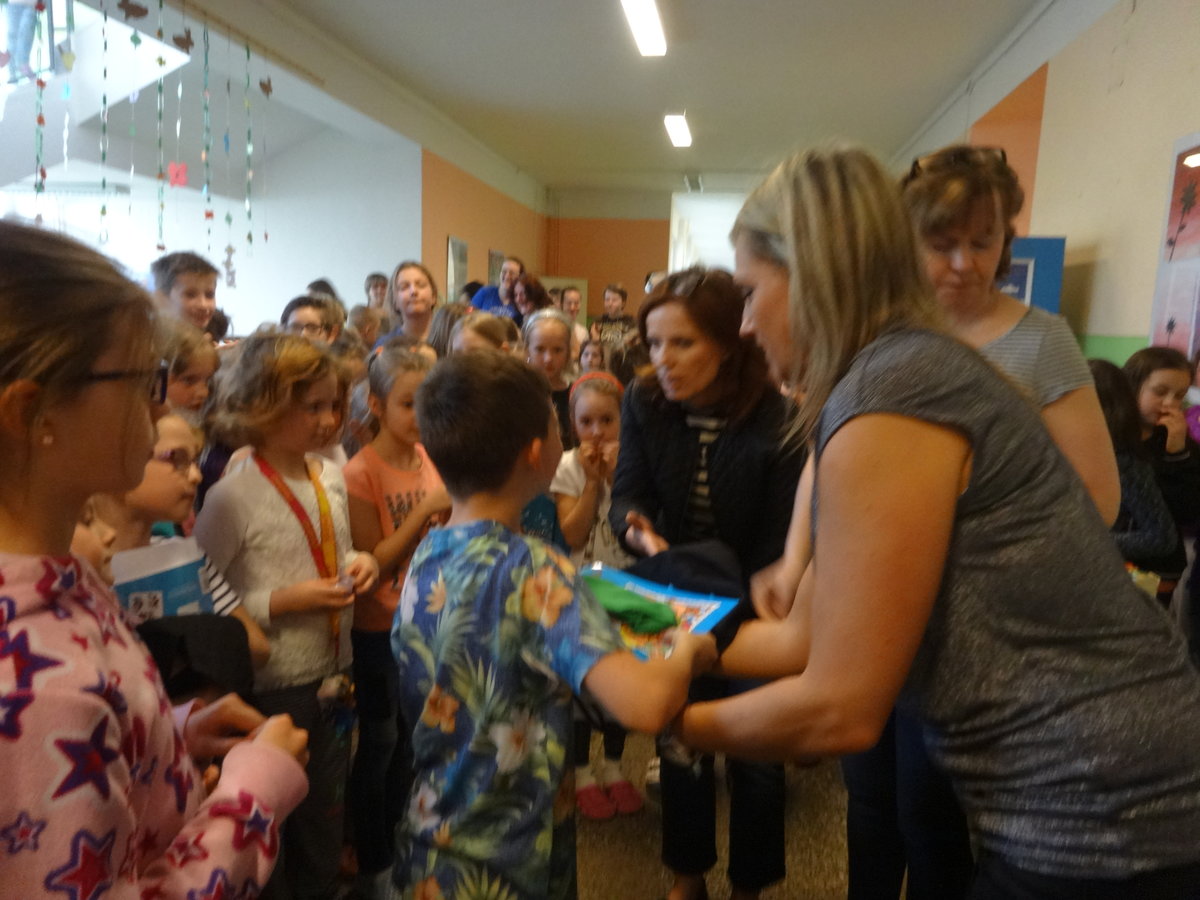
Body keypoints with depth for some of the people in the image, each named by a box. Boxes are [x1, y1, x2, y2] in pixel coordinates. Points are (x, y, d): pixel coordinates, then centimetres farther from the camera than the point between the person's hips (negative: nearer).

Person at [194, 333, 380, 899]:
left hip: (335, 671, 6)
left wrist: (360, 563, -6)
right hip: (273, 686, -6)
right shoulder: (232, 498, -19)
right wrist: (283, 602, -23)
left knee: (324, 815, 23)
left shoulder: (331, 476, 1)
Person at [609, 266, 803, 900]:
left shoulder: (778, 420, -24)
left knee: (756, 752, 9)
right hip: (674, 599, 3)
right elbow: (627, 494, -11)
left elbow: (779, 541, -20)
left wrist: (739, 620, -23)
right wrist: (639, 530, -33)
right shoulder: (643, 403, -13)